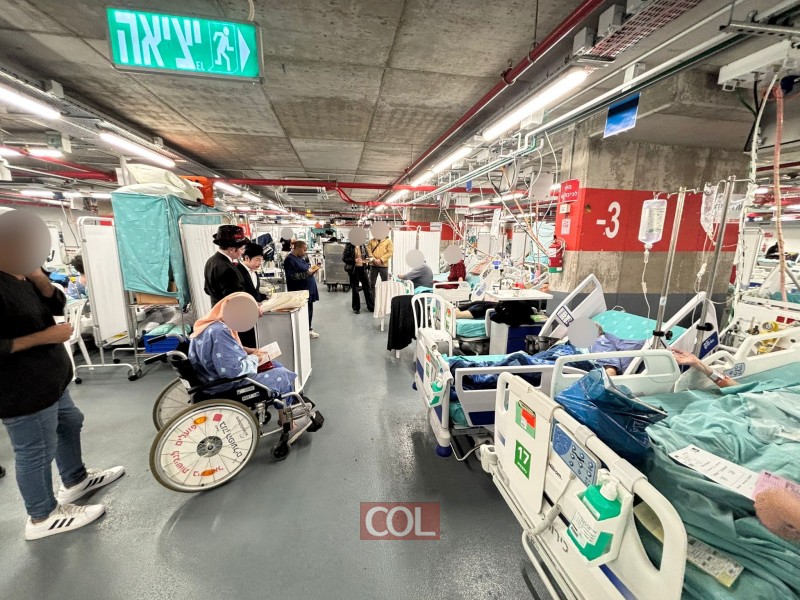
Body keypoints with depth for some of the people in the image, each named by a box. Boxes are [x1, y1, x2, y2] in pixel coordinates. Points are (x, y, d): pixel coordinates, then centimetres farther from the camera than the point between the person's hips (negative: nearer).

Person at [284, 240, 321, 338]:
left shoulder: (301, 258, 12)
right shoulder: (290, 260, -13)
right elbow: (292, 276, -20)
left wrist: (312, 269, 2)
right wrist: (307, 273, -24)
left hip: (309, 289, 9)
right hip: (300, 291, -9)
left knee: (309, 310, 14)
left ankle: (309, 329, 28)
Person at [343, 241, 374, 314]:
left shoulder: (363, 245, 4)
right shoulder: (349, 246, -9)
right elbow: (344, 258, -10)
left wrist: (366, 260, -4)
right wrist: (354, 260, -21)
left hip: (362, 268, 4)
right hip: (354, 269, -4)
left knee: (367, 287, 7)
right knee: (355, 289, 6)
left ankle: (371, 306, 19)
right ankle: (356, 308, 20)